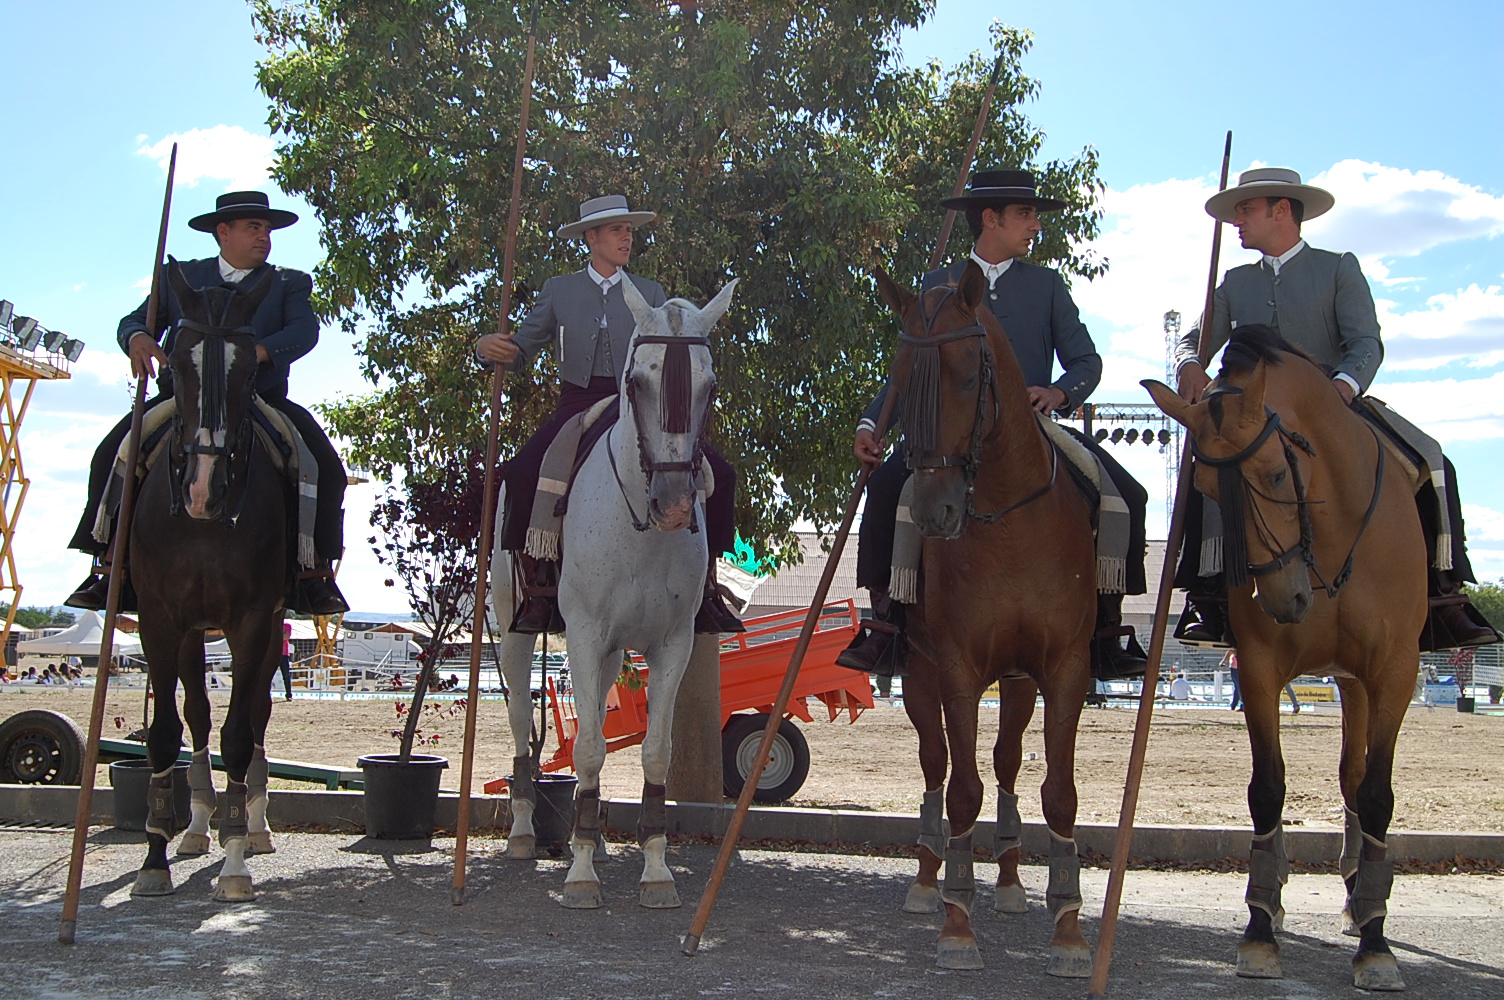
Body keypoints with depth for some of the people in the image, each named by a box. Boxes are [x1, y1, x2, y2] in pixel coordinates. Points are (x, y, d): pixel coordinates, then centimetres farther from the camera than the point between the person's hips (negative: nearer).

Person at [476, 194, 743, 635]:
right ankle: (538, 591, -18)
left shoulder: (650, 293, 13)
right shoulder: (558, 291, 11)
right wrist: (492, 349, -17)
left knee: (718, 474, -17)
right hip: (578, 404, -1)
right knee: (523, 472, -30)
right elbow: (521, 353, 6)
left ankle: (704, 585, -4)